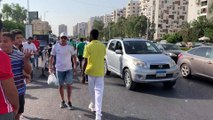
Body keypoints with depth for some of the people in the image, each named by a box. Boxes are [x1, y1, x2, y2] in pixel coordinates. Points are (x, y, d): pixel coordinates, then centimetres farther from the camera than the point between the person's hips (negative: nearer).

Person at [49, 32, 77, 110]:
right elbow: (52, 57, 3)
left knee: (69, 85, -2)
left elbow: (74, 57, 5)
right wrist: (50, 67, -4)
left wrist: (75, 67, 1)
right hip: (59, 69, 1)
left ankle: (69, 101, 13)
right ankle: (62, 101, 26)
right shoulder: (55, 47, -1)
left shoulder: (70, 47, -2)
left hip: (69, 69, -1)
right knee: (61, 85, 10)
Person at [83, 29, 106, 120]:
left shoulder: (88, 46, -9)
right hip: (100, 72, 2)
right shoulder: (103, 46, 1)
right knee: (99, 92, -1)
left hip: (91, 71, -1)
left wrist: (83, 73, -2)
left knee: (92, 91, 18)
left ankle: (93, 106, 40)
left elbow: (85, 62, -10)